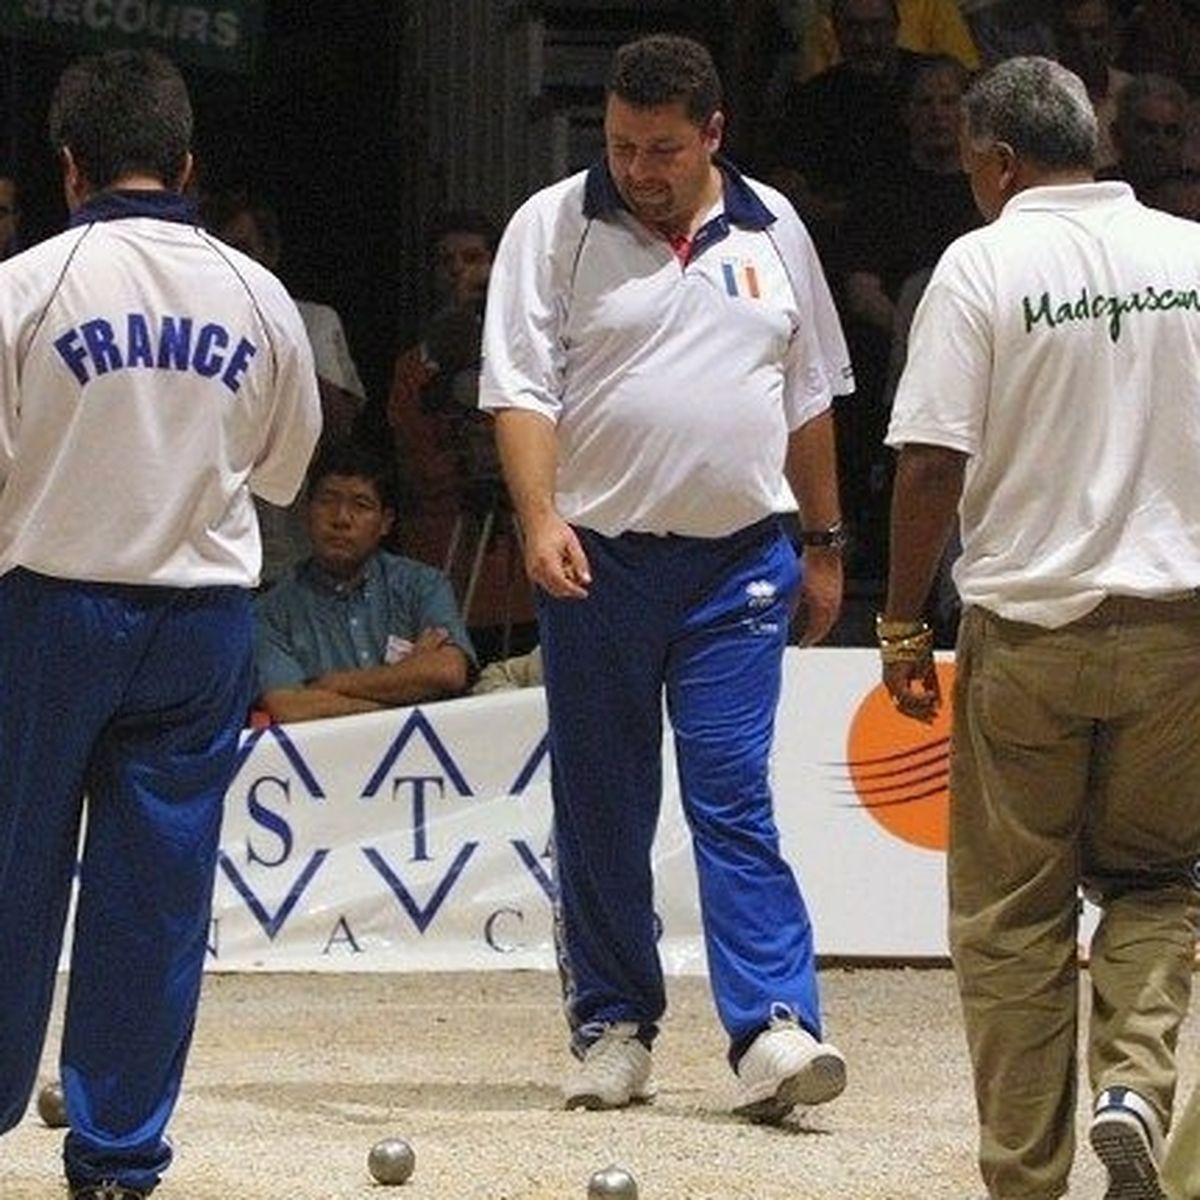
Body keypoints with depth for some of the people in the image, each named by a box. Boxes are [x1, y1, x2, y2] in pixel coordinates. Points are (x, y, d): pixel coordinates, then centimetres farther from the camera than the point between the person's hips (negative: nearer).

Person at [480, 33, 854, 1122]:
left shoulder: (771, 231, 10)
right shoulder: (554, 228, 0)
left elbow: (808, 397, 17)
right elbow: (521, 387, -7)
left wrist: (825, 544, 17)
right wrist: (540, 519, -21)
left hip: (741, 559, 1)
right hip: (599, 555, -1)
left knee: (734, 797, -7)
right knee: (601, 809, 4)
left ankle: (774, 1031, -12)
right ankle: (613, 1028, 13)